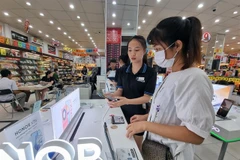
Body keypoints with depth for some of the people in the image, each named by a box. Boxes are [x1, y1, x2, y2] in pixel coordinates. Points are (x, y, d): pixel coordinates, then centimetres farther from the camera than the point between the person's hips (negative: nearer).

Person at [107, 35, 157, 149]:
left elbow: (146, 98, -16)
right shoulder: (123, 71, -3)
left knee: (136, 146, 20)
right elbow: (120, 91, 0)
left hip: (139, 114, -3)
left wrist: (127, 101, -31)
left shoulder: (150, 73, -14)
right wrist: (112, 95, -23)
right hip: (123, 112, 3)